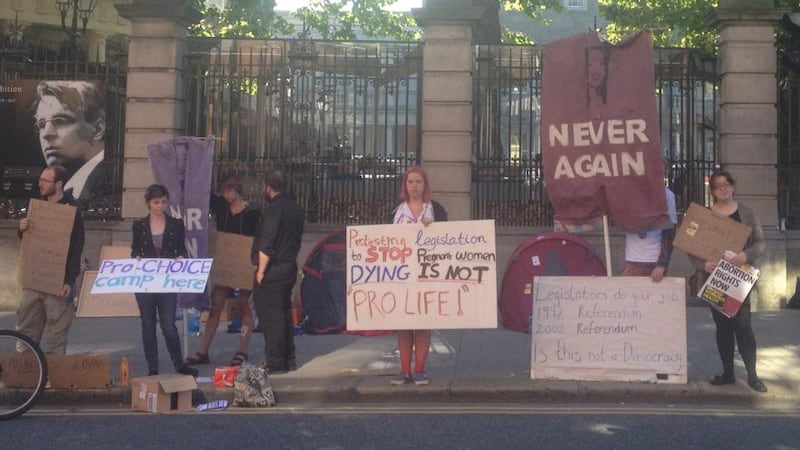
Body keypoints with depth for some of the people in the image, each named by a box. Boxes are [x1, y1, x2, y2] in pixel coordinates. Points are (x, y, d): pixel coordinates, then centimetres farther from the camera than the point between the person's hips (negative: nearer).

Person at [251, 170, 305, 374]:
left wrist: (261, 271, -14)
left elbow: (266, 245, -19)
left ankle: (276, 363, -1)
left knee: (271, 316, -3)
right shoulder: (295, 209, 11)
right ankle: (289, 360, 21)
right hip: (290, 267, 9)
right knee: (284, 314, 16)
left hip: (273, 270, -9)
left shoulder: (273, 209, -16)